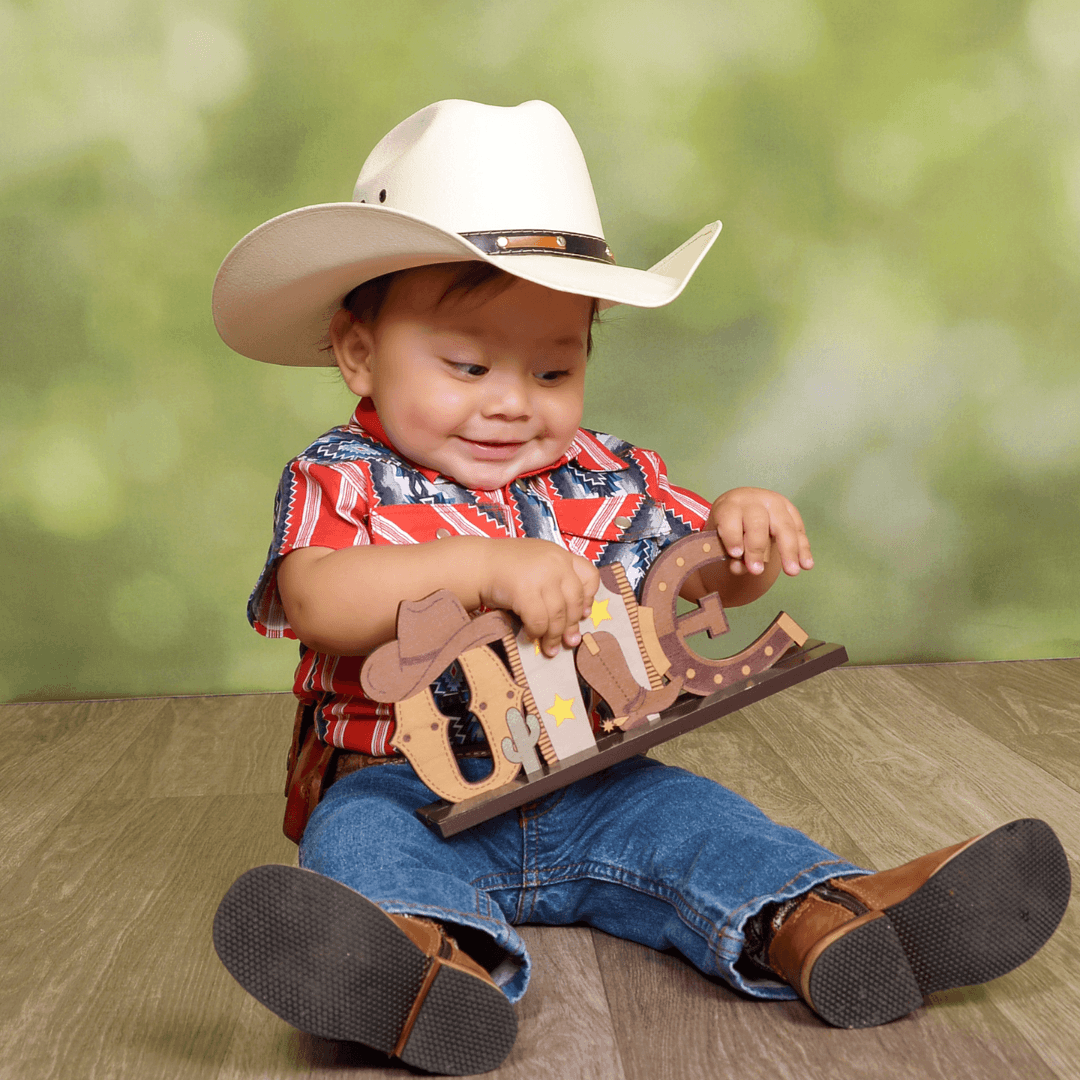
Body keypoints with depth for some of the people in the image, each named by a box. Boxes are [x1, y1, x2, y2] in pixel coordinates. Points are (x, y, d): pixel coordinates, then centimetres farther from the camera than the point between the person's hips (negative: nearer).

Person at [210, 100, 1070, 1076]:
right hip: (406, 786, -3)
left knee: (683, 810, -19)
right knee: (356, 834, -30)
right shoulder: (343, 479, -4)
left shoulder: (604, 478, 8)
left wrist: (741, 531, -14)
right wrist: (485, 567, -34)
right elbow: (316, 602, -23)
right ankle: (435, 953, -57)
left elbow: (705, 577, 11)